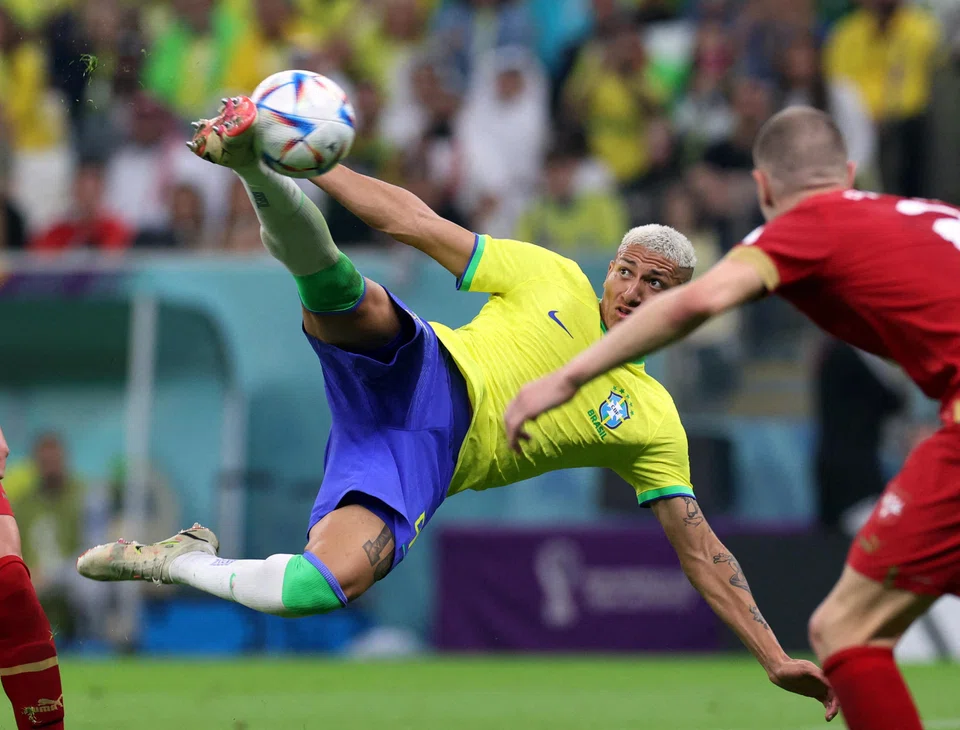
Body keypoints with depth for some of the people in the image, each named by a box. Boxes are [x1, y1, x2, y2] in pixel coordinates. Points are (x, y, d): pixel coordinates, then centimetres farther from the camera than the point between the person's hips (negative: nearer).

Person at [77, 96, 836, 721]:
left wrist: (774, 657, 6)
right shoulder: (555, 280, 11)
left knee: (326, 585, -30)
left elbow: (700, 547, 14)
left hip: (425, 464, 0)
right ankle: (250, 156, -51)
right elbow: (416, 221, 8)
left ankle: (178, 559, -10)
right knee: (350, 299, -34)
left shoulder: (653, 423, 13)